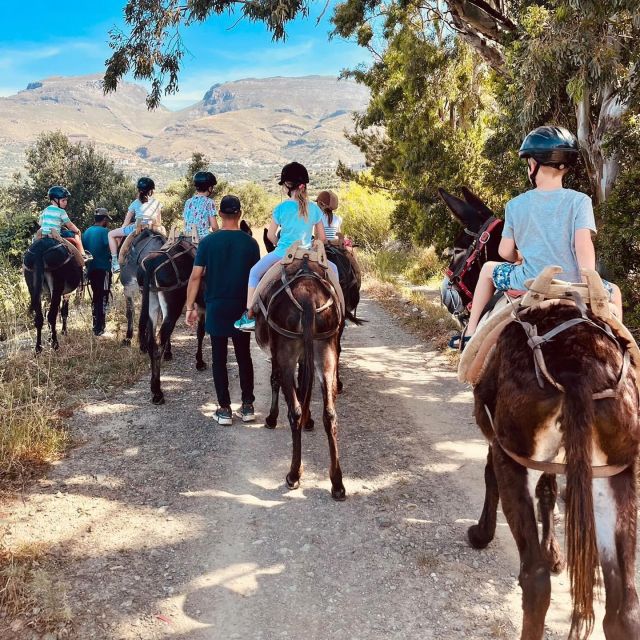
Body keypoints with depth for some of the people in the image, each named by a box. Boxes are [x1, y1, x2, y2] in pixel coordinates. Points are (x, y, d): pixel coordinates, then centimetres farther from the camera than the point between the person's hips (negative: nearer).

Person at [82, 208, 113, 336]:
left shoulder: (87, 232, 10)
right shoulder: (104, 231, -11)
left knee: (95, 297, 17)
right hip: (103, 269, -7)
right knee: (103, 298, -2)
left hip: (91, 268, 7)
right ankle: (99, 328, -3)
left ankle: (96, 326, 24)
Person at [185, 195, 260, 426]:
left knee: (219, 359, 5)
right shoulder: (250, 243, -2)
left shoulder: (208, 242, -4)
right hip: (242, 309, 1)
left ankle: (224, 409, 7)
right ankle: (247, 406, 15)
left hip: (216, 308, -1)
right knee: (244, 357, 12)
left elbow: (195, 276, -7)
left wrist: (190, 306, -1)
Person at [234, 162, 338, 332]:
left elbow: (270, 235, 1)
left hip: (282, 254, -2)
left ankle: (249, 316, 13)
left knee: (254, 272, 19)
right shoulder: (314, 208, 1)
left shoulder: (281, 208, -5)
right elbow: (322, 238, 6)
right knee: (333, 269, 26)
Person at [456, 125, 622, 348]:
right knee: (613, 292, 30)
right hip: (571, 287, 0)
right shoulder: (579, 201, -6)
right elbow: (584, 247, -15)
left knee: (488, 269, 30)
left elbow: (505, 252, 5)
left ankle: (470, 333, 27)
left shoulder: (515, 205, 0)